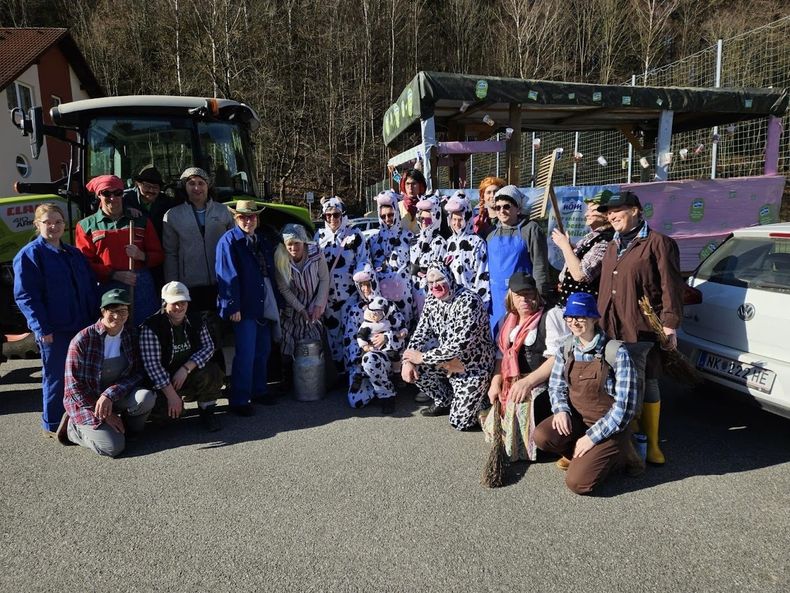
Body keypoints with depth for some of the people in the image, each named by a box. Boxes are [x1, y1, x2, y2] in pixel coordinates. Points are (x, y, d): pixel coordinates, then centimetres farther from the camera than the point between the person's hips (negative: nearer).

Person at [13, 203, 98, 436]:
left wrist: (94, 317, 8)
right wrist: (42, 327, -16)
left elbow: (91, 288, 17)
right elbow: (25, 295, -11)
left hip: (82, 326, 6)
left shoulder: (74, 253, 15)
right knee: (55, 377, 2)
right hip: (53, 330, -6)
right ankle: (52, 424, 17)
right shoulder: (28, 255, -5)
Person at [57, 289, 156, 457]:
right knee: (113, 447, -22)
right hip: (85, 401, -3)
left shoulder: (131, 336, -4)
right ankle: (73, 427, 7)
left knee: (146, 397, -29)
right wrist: (105, 415, -16)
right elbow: (74, 386, -14)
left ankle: (131, 425, 5)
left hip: (116, 396, 4)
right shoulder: (82, 340, -17)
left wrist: (109, 395, -24)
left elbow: (137, 374, -7)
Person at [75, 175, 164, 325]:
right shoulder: (86, 226, 9)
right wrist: (115, 275, -13)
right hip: (107, 289, -1)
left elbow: (159, 256, 13)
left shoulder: (141, 221, 12)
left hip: (142, 289, 1)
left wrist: (141, 256, -9)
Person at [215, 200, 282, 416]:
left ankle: (259, 391, 29)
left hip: (265, 306, 7)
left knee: (263, 351, 15)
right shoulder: (229, 240, -7)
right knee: (245, 355, -5)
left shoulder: (262, 240, 14)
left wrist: (277, 302, 13)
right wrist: (232, 307, -18)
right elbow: (228, 276, -13)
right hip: (244, 307, -7)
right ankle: (239, 401, 6)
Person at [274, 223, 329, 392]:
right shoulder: (280, 259, -15)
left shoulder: (315, 253, -17)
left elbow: (324, 279, -8)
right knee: (289, 347, -3)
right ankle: (289, 383, 13)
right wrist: (301, 310, -12)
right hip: (292, 308, 0)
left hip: (314, 307, 0)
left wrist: (318, 305, -13)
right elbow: (283, 289, -9)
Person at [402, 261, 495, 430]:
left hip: (473, 366, -7)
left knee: (459, 422, -8)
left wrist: (422, 357, -26)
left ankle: (480, 399, 25)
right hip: (447, 361, 7)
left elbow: (459, 345, -33)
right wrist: (408, 360, -18)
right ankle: (444, 402, 15)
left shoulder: (468, 301, -28)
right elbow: (421, 332, -1)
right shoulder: (432, 300, -4)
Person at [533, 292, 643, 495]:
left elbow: (624, 405, -17)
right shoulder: (565, 350, 0)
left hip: (609, 427, -5)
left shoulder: (617, 353, -17)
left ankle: (617, 453, 8)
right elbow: (556, 386, 9)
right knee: (542, 437, -25)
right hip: (576, 419, 5)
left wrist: (592, 436, -18)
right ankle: (587, 457, 3)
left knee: (577, 482, -18)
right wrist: (561, 410, -14)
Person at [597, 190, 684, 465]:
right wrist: (600, 319, 22)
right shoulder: (613, 246, 21)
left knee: (645, 385, 3)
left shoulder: (657, 243, -4)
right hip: (610, 329, 7)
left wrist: (670, 324, -14)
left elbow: (671, 286, -9)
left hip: (642, 331, -7)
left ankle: (651, 444, 16)